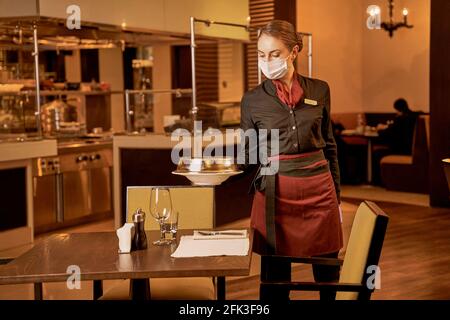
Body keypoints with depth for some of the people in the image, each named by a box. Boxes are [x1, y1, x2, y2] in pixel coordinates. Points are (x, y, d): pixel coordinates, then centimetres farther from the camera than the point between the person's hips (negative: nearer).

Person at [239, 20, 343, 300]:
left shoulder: (319, 90, 4)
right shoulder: (253, 100, 1)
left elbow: (330, 146, 10)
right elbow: (248, 157, 4)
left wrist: (337, 197, 10)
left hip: (319, 190, 1)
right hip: (276, 193, -1)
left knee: (328, 275, 10)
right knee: (275, 277, 4)